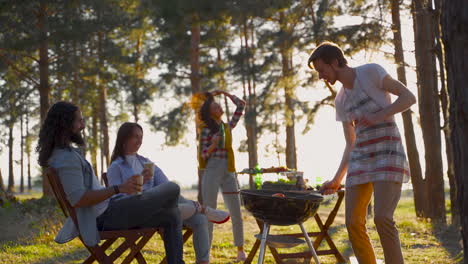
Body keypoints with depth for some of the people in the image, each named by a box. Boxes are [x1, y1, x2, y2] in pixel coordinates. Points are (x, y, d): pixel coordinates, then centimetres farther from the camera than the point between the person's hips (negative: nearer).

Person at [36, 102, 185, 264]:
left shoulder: (59, 154, 14)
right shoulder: (67, 158, -20)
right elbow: (78, 200, -28)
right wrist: (118, 189, -28)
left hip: (105, 210, 11)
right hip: (107, 216, -11)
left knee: (172, 217, 10)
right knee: (172, 189, -7)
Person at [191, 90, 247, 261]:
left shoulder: (228, 126, 12)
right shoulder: (207, 131, -1)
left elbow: (241, 105, 16)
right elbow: (203, 154, -3)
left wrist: (225, 93, 13)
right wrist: (213, 145, -21)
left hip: (229, 172, 4)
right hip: (212, 171, -4)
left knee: (236, 212, 4)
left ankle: (240, 249, 14)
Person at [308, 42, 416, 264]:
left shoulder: (370, 72, -2)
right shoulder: (341, 100, 16)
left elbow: (409, 97, -6)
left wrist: (378, 116, -17)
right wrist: (337, 179, 12)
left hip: (388, 156, -7)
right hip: (361, 161, 7)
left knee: (382, 218, -21)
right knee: (354, 224, -2)